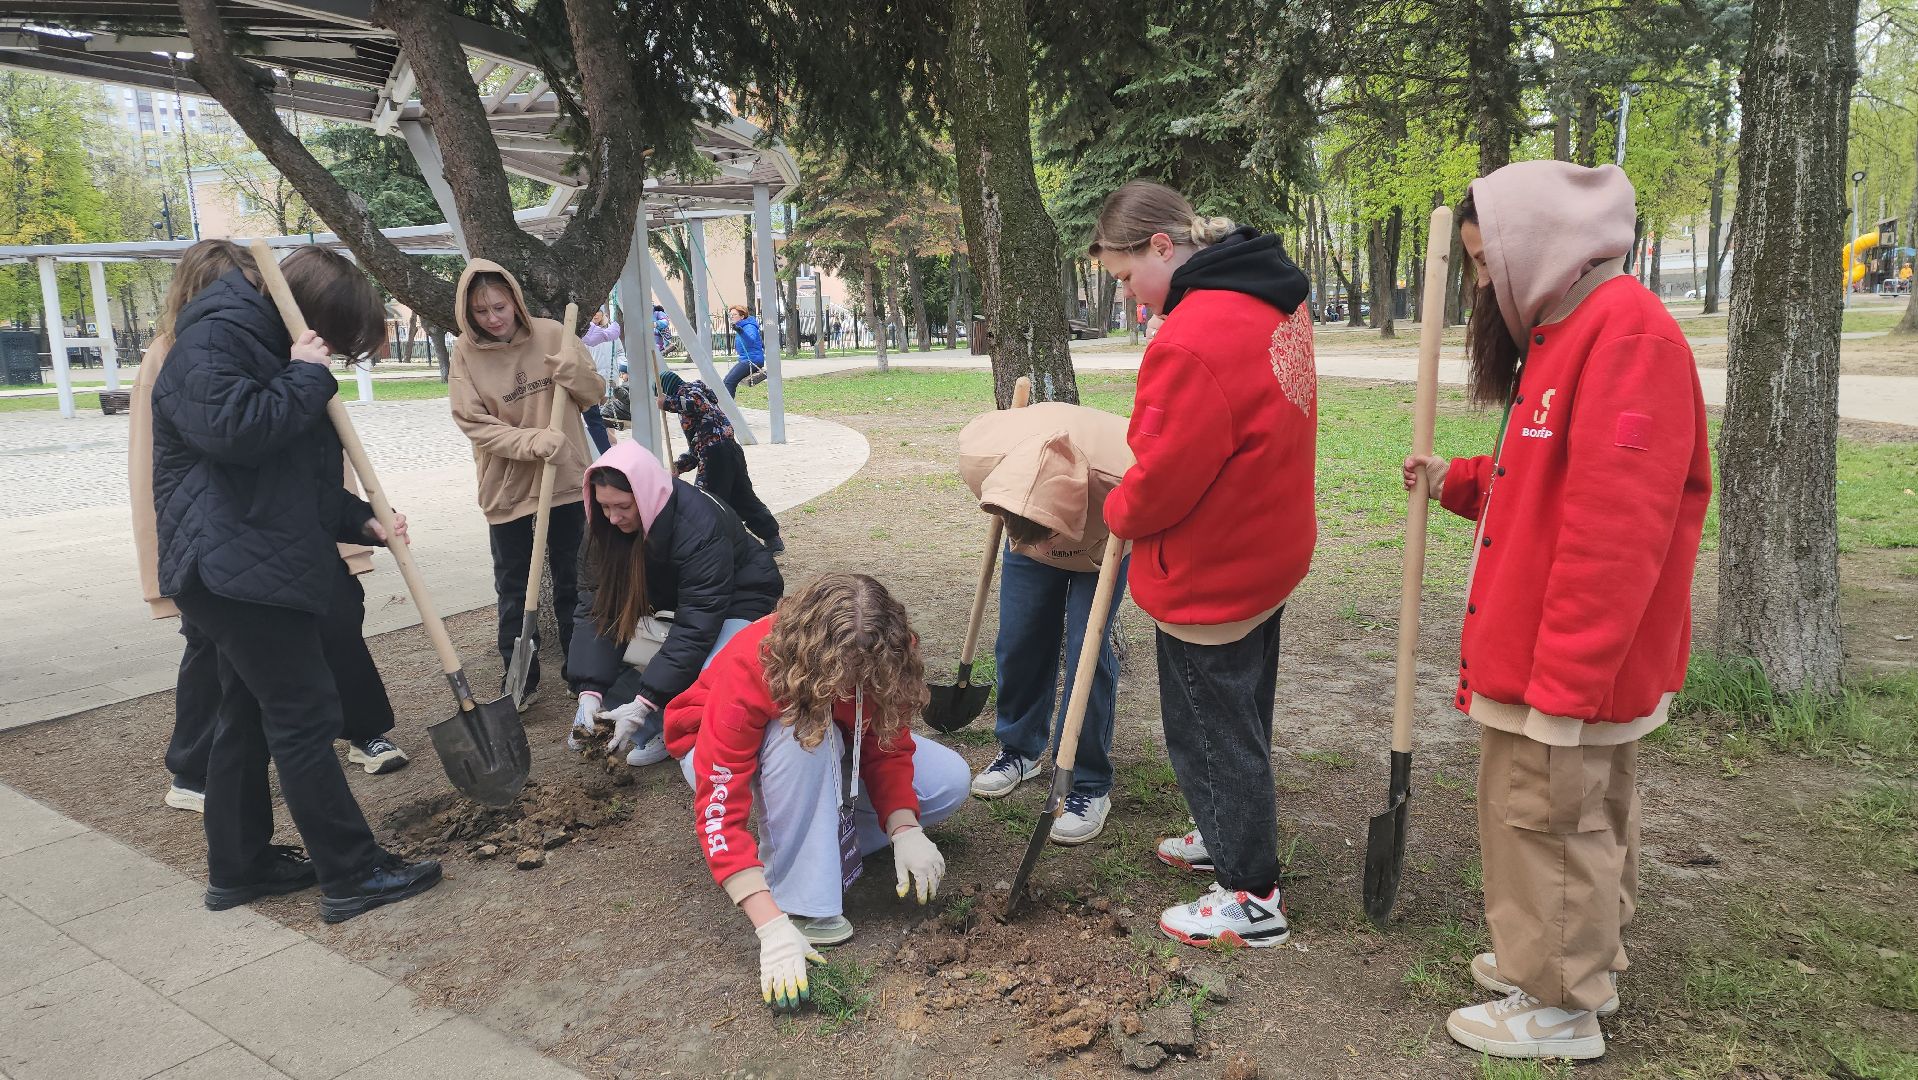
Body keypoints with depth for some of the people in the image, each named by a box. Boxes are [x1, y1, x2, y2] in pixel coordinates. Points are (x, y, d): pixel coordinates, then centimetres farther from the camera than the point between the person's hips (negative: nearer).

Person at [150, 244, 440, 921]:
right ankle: (351, 874, -1)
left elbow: (304, 476, 22)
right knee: (306, 717, -8)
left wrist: (361, 520, 7)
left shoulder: (269, 348, 21)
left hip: (260, 567, 11)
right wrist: (307, 378, -17)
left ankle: (239, 866, 27)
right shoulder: (212, 340, -11)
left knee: (249, 715, 16)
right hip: (235, 569, -11)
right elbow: (232, 429, -29)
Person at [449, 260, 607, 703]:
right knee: (513, 588, 9)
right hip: (507, 488, 0)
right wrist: (533, 441, -26)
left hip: (565, 479, 1)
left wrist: (574, 371, -22)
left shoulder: (550, 335, -6)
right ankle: (519, 680, 21)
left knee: (572, 581, 13)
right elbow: (475, 424, -12)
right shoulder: (465, 352, -8)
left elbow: (596, 395, -1)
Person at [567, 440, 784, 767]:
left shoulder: (700, 528, -36)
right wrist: (589, 688, -27)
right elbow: (596, 604, -16)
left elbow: (696, 626, -35)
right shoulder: (606, 528, -16)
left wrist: (645, 702, -37)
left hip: (735, 601, -6)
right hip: (674, 597, 6)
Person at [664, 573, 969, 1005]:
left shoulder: (877, 663, -27)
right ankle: (800, 901, -27)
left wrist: (905, 830, -32)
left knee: (949, 780, -13)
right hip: (721, 752, -4)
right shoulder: (746, 673, -40)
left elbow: (888, 748, -14)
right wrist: (773, 927, -47)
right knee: (804, 737, -40)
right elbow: (718, 812, -42)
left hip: (830, 751, 5)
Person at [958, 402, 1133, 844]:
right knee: (1018, 644, 5)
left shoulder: (1123, 475, -49)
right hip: (1029, 537, 3)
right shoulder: (977, 453, -36)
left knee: (1087, 652, -11)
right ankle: (1019, 750, 28)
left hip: (1101, 545, -3)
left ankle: (1090, 785, 3)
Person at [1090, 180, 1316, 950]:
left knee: (1211, 731, 6)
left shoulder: (1193, 338, -28)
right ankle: (1230, 839, 43)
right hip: (1268, 549, 10)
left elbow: (1163, 478, -24)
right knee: (1237, 716, 24)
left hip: (1209, 576, -10)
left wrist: (1118, 511, -2)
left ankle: (1252, 896, 21)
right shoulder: (1275, 298, 4)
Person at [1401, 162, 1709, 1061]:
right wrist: (1457, 482, 12)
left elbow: (1614, 527, -25)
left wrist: (1564, 680, -24)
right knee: (1583, 814, 20)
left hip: (1572, 660, -10)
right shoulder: (1570, 328, 14)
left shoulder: (1626, 332, -19)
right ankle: (1583, 959, 36)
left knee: (1544, 817, 2)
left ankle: (1558, 1006, 18)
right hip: (1568, 661, 10)